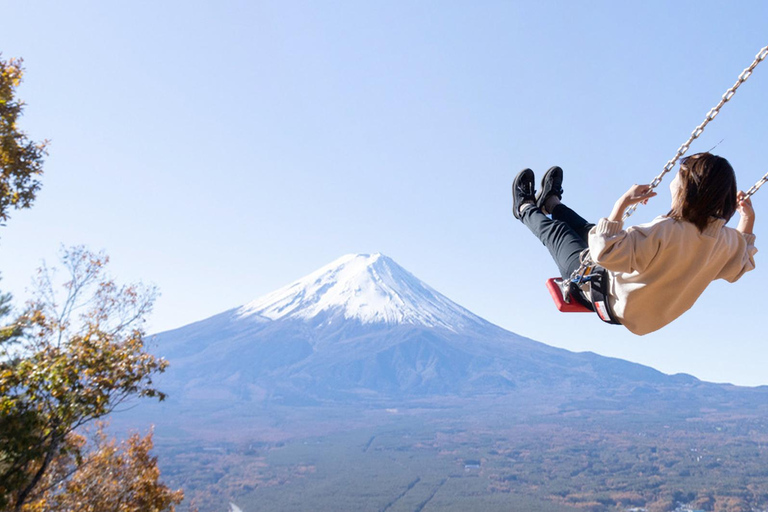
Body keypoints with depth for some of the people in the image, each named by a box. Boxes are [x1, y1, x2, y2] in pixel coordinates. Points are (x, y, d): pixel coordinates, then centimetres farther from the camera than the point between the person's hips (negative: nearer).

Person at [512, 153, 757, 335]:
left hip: (608, 301, -7)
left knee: (558, 231, 16)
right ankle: (551, 203, 55)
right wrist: (748, 220, 5)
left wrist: (622, 204, -38)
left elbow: (605, 252, -44)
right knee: (590, 231, 26)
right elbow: (740, 265, 6)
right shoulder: (726, 240, -17)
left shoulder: (663, 231, -40)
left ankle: (526, 209, 49)